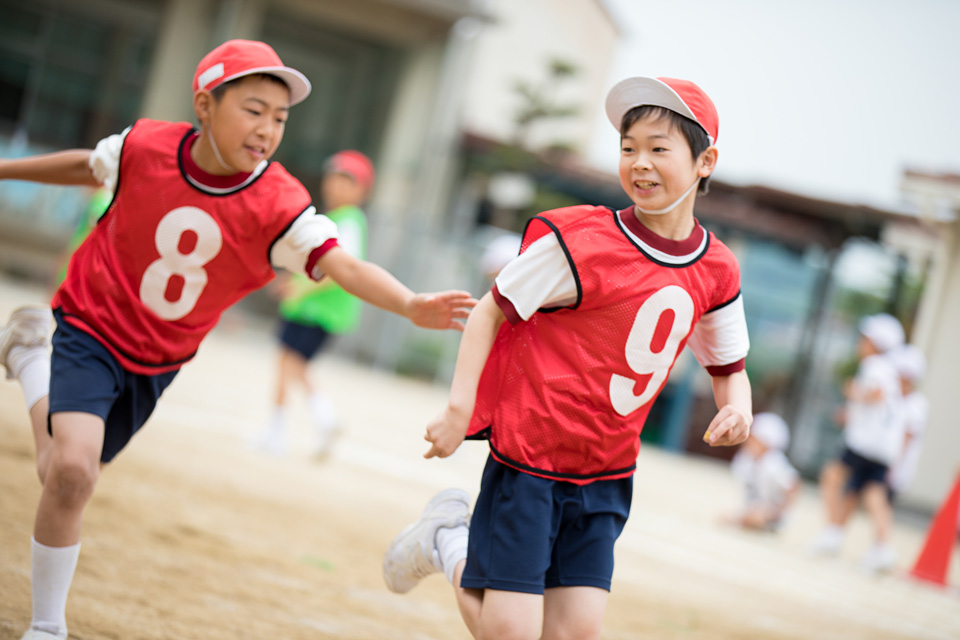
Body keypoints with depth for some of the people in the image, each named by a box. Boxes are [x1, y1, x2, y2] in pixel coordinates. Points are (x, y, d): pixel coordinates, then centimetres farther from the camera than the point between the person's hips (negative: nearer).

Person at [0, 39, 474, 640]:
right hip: (92, 327, -3)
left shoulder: (280, 206, -22)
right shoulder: (145, 147, -18)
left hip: (157, 363, 3)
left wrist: (410, 304, -56)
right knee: (72, 470, -22)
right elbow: (86, 167, 4)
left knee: (69, 476, 16)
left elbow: (346, 266, -36)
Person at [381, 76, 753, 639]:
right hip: (529, 456, -5)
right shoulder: (580, 242, -15)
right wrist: (460, 408, -14)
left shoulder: (717, 272, 1)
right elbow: (491, 311, -7)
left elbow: (729, 365, 16)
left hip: (606, 477, 5)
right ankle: (446, 542, 22)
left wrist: (736, 406, -6)